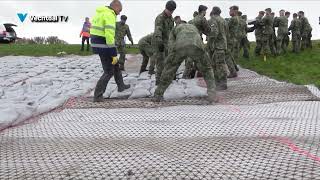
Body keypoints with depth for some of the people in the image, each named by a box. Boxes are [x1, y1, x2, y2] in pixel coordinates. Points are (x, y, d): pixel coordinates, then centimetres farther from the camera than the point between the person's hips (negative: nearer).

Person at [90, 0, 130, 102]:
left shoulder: (99, 13, 15)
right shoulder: (110, 15, -16)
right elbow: (109, 35, -23)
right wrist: (114, 54, -21)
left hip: (96, 44, 10)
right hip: (104, 46, -10)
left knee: (116, 65, 23)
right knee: (109, 72, 2)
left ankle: (121, 86, 37)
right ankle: (97, 96, 5)